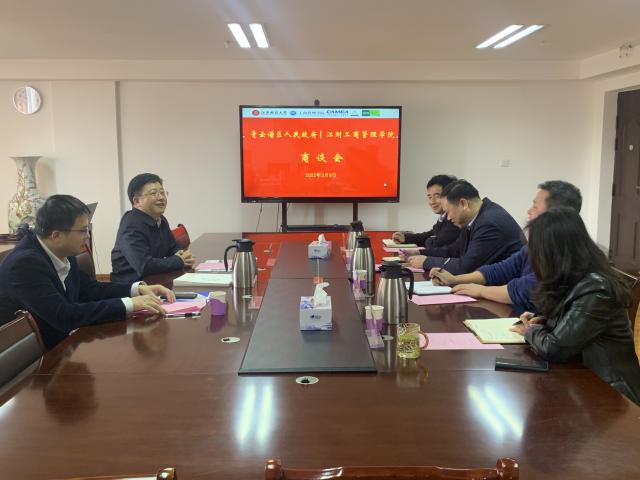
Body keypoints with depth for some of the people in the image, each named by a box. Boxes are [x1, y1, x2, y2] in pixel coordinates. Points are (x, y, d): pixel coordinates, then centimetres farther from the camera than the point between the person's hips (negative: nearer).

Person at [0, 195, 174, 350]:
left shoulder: (61, 252, -2)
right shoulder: (25, 263, -24)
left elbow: (91, 289, 10)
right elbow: (64, 316, -29)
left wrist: (138, 289, -4)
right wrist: (129, 304, -27)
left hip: (58, 344, 7)